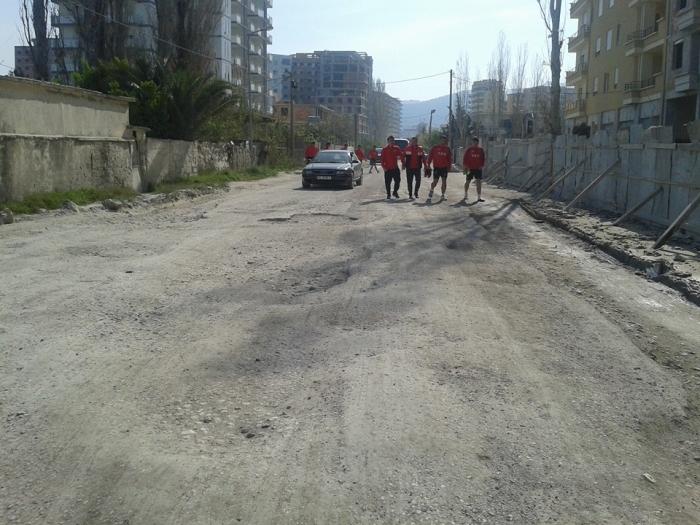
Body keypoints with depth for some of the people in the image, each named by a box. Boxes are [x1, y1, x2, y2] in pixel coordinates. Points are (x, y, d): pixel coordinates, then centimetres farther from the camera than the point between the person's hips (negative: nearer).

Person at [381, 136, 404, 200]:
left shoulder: (397, 148, 6)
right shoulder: (385, 149, -2)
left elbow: (401, 156, 10)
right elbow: (382, 159, -4)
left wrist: (403, 164, 2)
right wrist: (384, 167, -12)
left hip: (395, 168, 3)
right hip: (388, 169, -2)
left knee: (397, 181, 3)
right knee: (388, 182, 1)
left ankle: (395, 192, 24)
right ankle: (388, 195, 11)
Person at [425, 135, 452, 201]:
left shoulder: (447, 148, 8)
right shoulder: (435, 148, 2)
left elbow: (450, 158, 11)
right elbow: (430, 156, 2)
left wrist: (449, 166, 3)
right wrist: (428, 164, -6)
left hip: (444, 168, 2)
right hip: (436, 167, -2)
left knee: (444, 181, 3)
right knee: (435, 181, -7)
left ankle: (443, 194, 13)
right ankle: (431, 192, 12)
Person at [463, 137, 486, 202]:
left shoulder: (481, 150, 5)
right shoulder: (469, 150, -1)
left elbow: (483, 158, 10)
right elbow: (465, 159, -1)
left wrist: (481, 166, -2)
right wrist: (465, 167, -8)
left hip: (478, 168, 2)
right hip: (470, 169, -2)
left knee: (479, 182, -4)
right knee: (468, 182, 8)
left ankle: (479, 197, -2)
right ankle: (466, 196, 26)